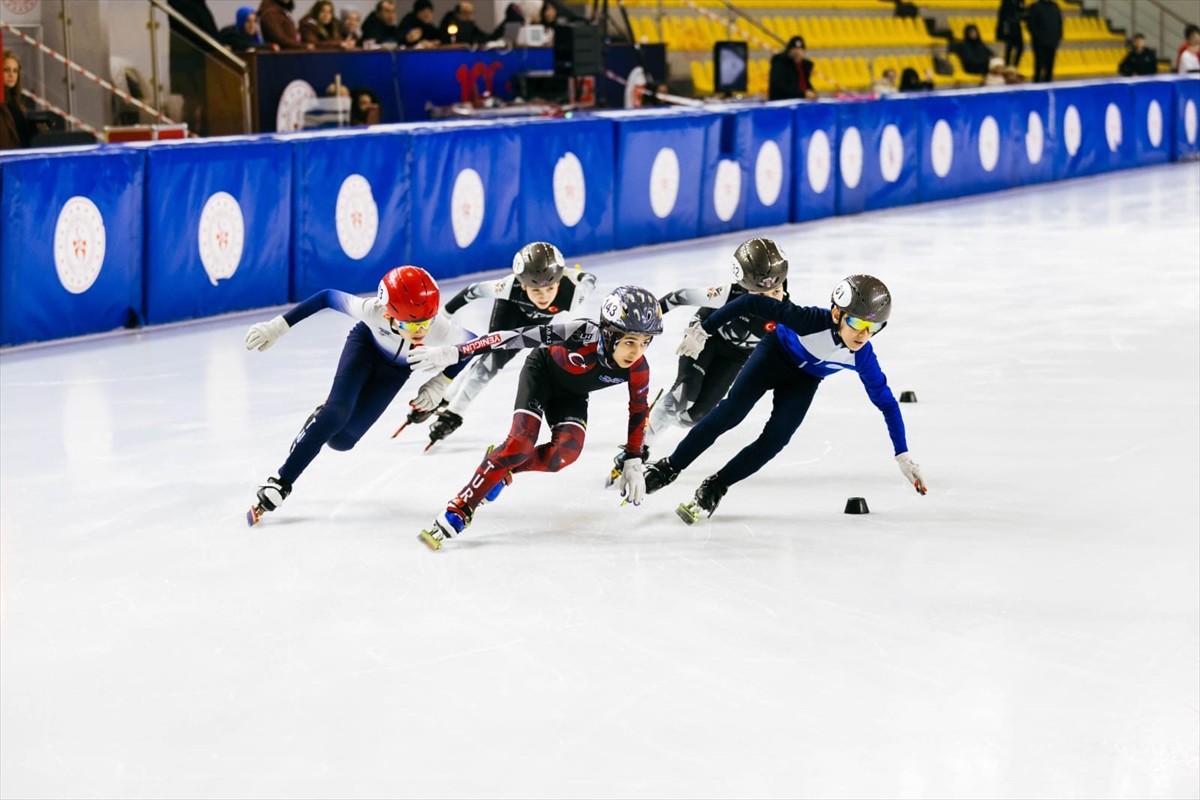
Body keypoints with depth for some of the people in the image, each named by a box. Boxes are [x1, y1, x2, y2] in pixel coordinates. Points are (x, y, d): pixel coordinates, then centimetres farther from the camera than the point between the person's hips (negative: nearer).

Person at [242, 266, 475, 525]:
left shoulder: (443, 332, -40)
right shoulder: (372, 310, -42)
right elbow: (328, 297, -26)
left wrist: (441, 383, -23)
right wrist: (277, 327, -25)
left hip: (397, 367, 1)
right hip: (365, 344, -1)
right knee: (336, 414, -22)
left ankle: (323, 418, 30)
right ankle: (279, 485, -8)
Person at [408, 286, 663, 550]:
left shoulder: (638, 369, -25)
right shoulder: (583, 335, -40)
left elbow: (638, 411, -5)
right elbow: (516, 336, -39)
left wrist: (634, 462, -3)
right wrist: (455, 353, -41)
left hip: (571, 395, 4)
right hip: (542, 371, -4)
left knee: (566, 452, -22)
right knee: (522, 443, -24)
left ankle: (501, 468, 4)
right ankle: (459, 511, -15)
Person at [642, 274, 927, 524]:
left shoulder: (862, 357, -29)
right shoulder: (812, 321, -40)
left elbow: (887, 403, -15)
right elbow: (752, 303, -36)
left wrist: (903, 456, -13)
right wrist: (703, 330, -32)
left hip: (804, 380, 3)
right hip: (775, 354, -3)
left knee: (775, 439, -14)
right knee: (732, 411, -17)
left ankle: (714, 489, 1)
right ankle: (668, 468, -4)